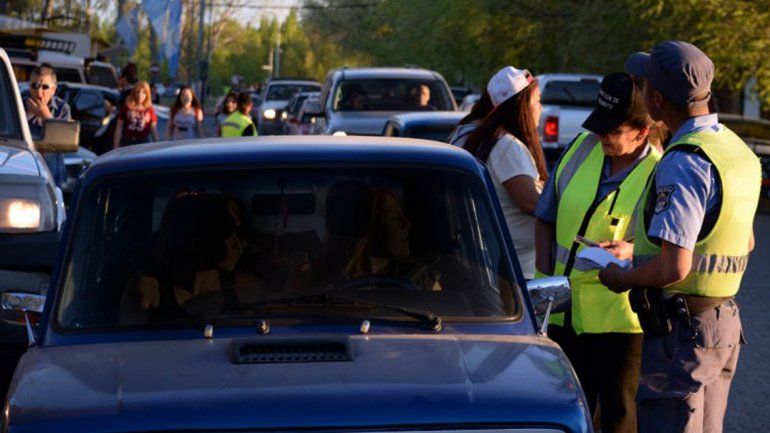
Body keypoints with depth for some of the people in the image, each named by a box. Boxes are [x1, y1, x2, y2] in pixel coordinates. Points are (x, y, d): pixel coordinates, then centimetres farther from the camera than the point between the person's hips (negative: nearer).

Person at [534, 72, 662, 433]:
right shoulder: (582, 148, 2)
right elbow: (546, 217, 12)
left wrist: (633, 251, -28)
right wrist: (544, 274, 2)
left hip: (620, 318, -5)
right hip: (564, 310, 5)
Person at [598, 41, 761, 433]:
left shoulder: (684, 163, -21)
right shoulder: (736, 149, 10)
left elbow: (673, 267, -25)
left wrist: (624, 279, -5)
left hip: (681, 329, -10)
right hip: (725, 322, 10)